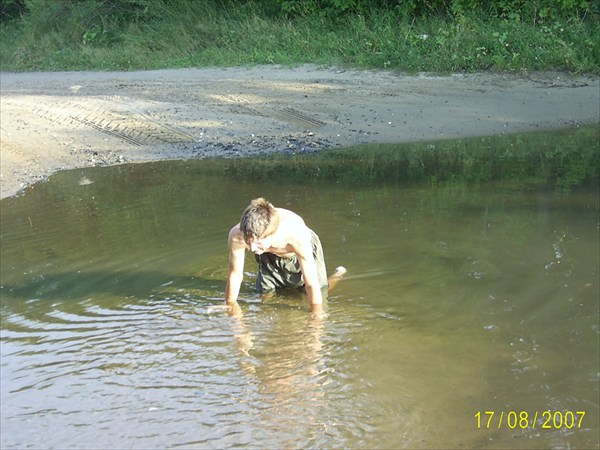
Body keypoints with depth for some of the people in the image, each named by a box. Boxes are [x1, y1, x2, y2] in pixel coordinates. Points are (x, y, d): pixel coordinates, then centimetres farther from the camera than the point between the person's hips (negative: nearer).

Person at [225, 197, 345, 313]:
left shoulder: (297, 235, -47)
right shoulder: (237, 235, -39)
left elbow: (312, 284, -38)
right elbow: (235, 275, -22)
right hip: (270, 259, 3)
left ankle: (335, 276, 34)